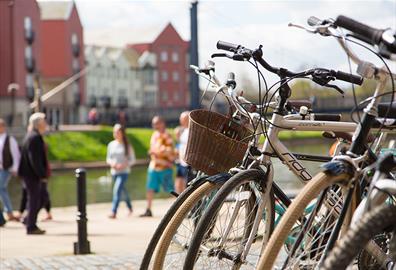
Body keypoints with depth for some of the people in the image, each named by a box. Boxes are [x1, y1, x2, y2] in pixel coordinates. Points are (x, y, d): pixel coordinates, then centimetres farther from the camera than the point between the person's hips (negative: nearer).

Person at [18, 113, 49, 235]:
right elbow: (35, 159, -23)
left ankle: (28, 220, 23)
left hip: (34, 174, 10)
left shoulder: (34, 136, 14)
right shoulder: (34, 137, -19)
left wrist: (42, 173, 17)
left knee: (41, 198, 16)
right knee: (34, 199, -2)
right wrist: (42, 174, -20)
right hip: (32, 174, -10)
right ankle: (31, 227, 6)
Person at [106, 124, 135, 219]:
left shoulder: (127, 145, -4)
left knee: (117, 190, -19)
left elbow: (133, 159, -2)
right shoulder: (111, 145, 6)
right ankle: (130, 208, 38)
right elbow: (108, 158, 14)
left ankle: (114, 212, -22)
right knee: (123, 190, 17)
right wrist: (111, 163, -8)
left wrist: (124, 165, -17)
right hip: (114, 172, 5)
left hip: (124, 172, -5)